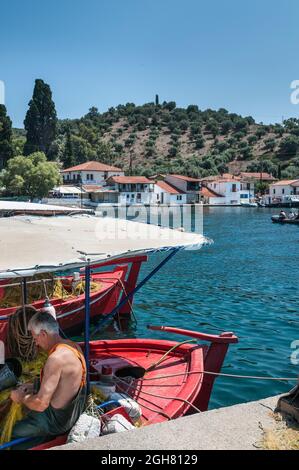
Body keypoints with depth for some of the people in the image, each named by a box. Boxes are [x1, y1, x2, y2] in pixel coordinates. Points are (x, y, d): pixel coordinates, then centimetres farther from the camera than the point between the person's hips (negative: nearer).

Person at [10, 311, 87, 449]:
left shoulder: (56, 358, -30)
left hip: (57, 420, -9)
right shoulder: (72, 346, -2)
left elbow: (41, 404, -28)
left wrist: (20, 398, -10)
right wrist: (33, 386, 6)